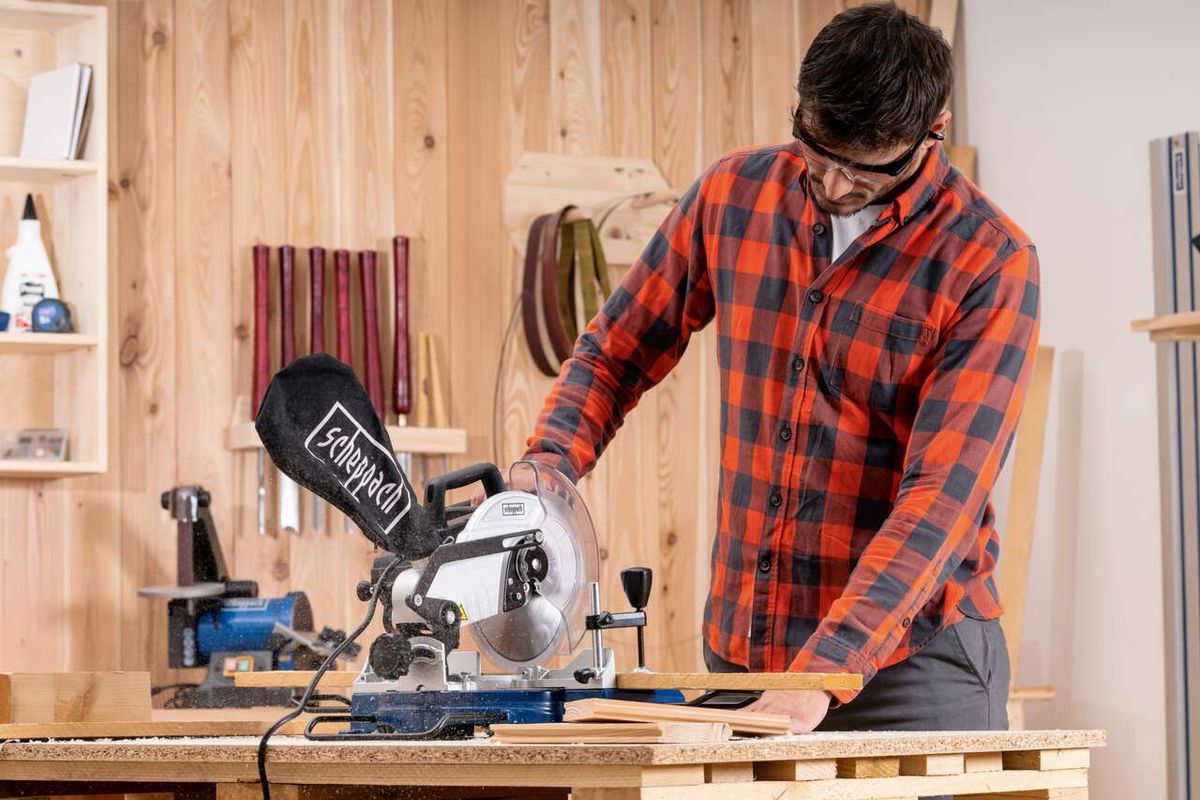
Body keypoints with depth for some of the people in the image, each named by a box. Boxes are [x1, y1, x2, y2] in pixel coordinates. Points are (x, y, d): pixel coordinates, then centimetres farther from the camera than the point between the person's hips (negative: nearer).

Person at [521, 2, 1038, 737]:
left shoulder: (990, 263, -13)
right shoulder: (733, 195, 1)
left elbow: (941, 493, -20)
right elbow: (617, 352, 14)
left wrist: (824, 673, -28)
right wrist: (548, 466, -7)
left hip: (909, 657, -4)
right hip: (743, 648, 4)